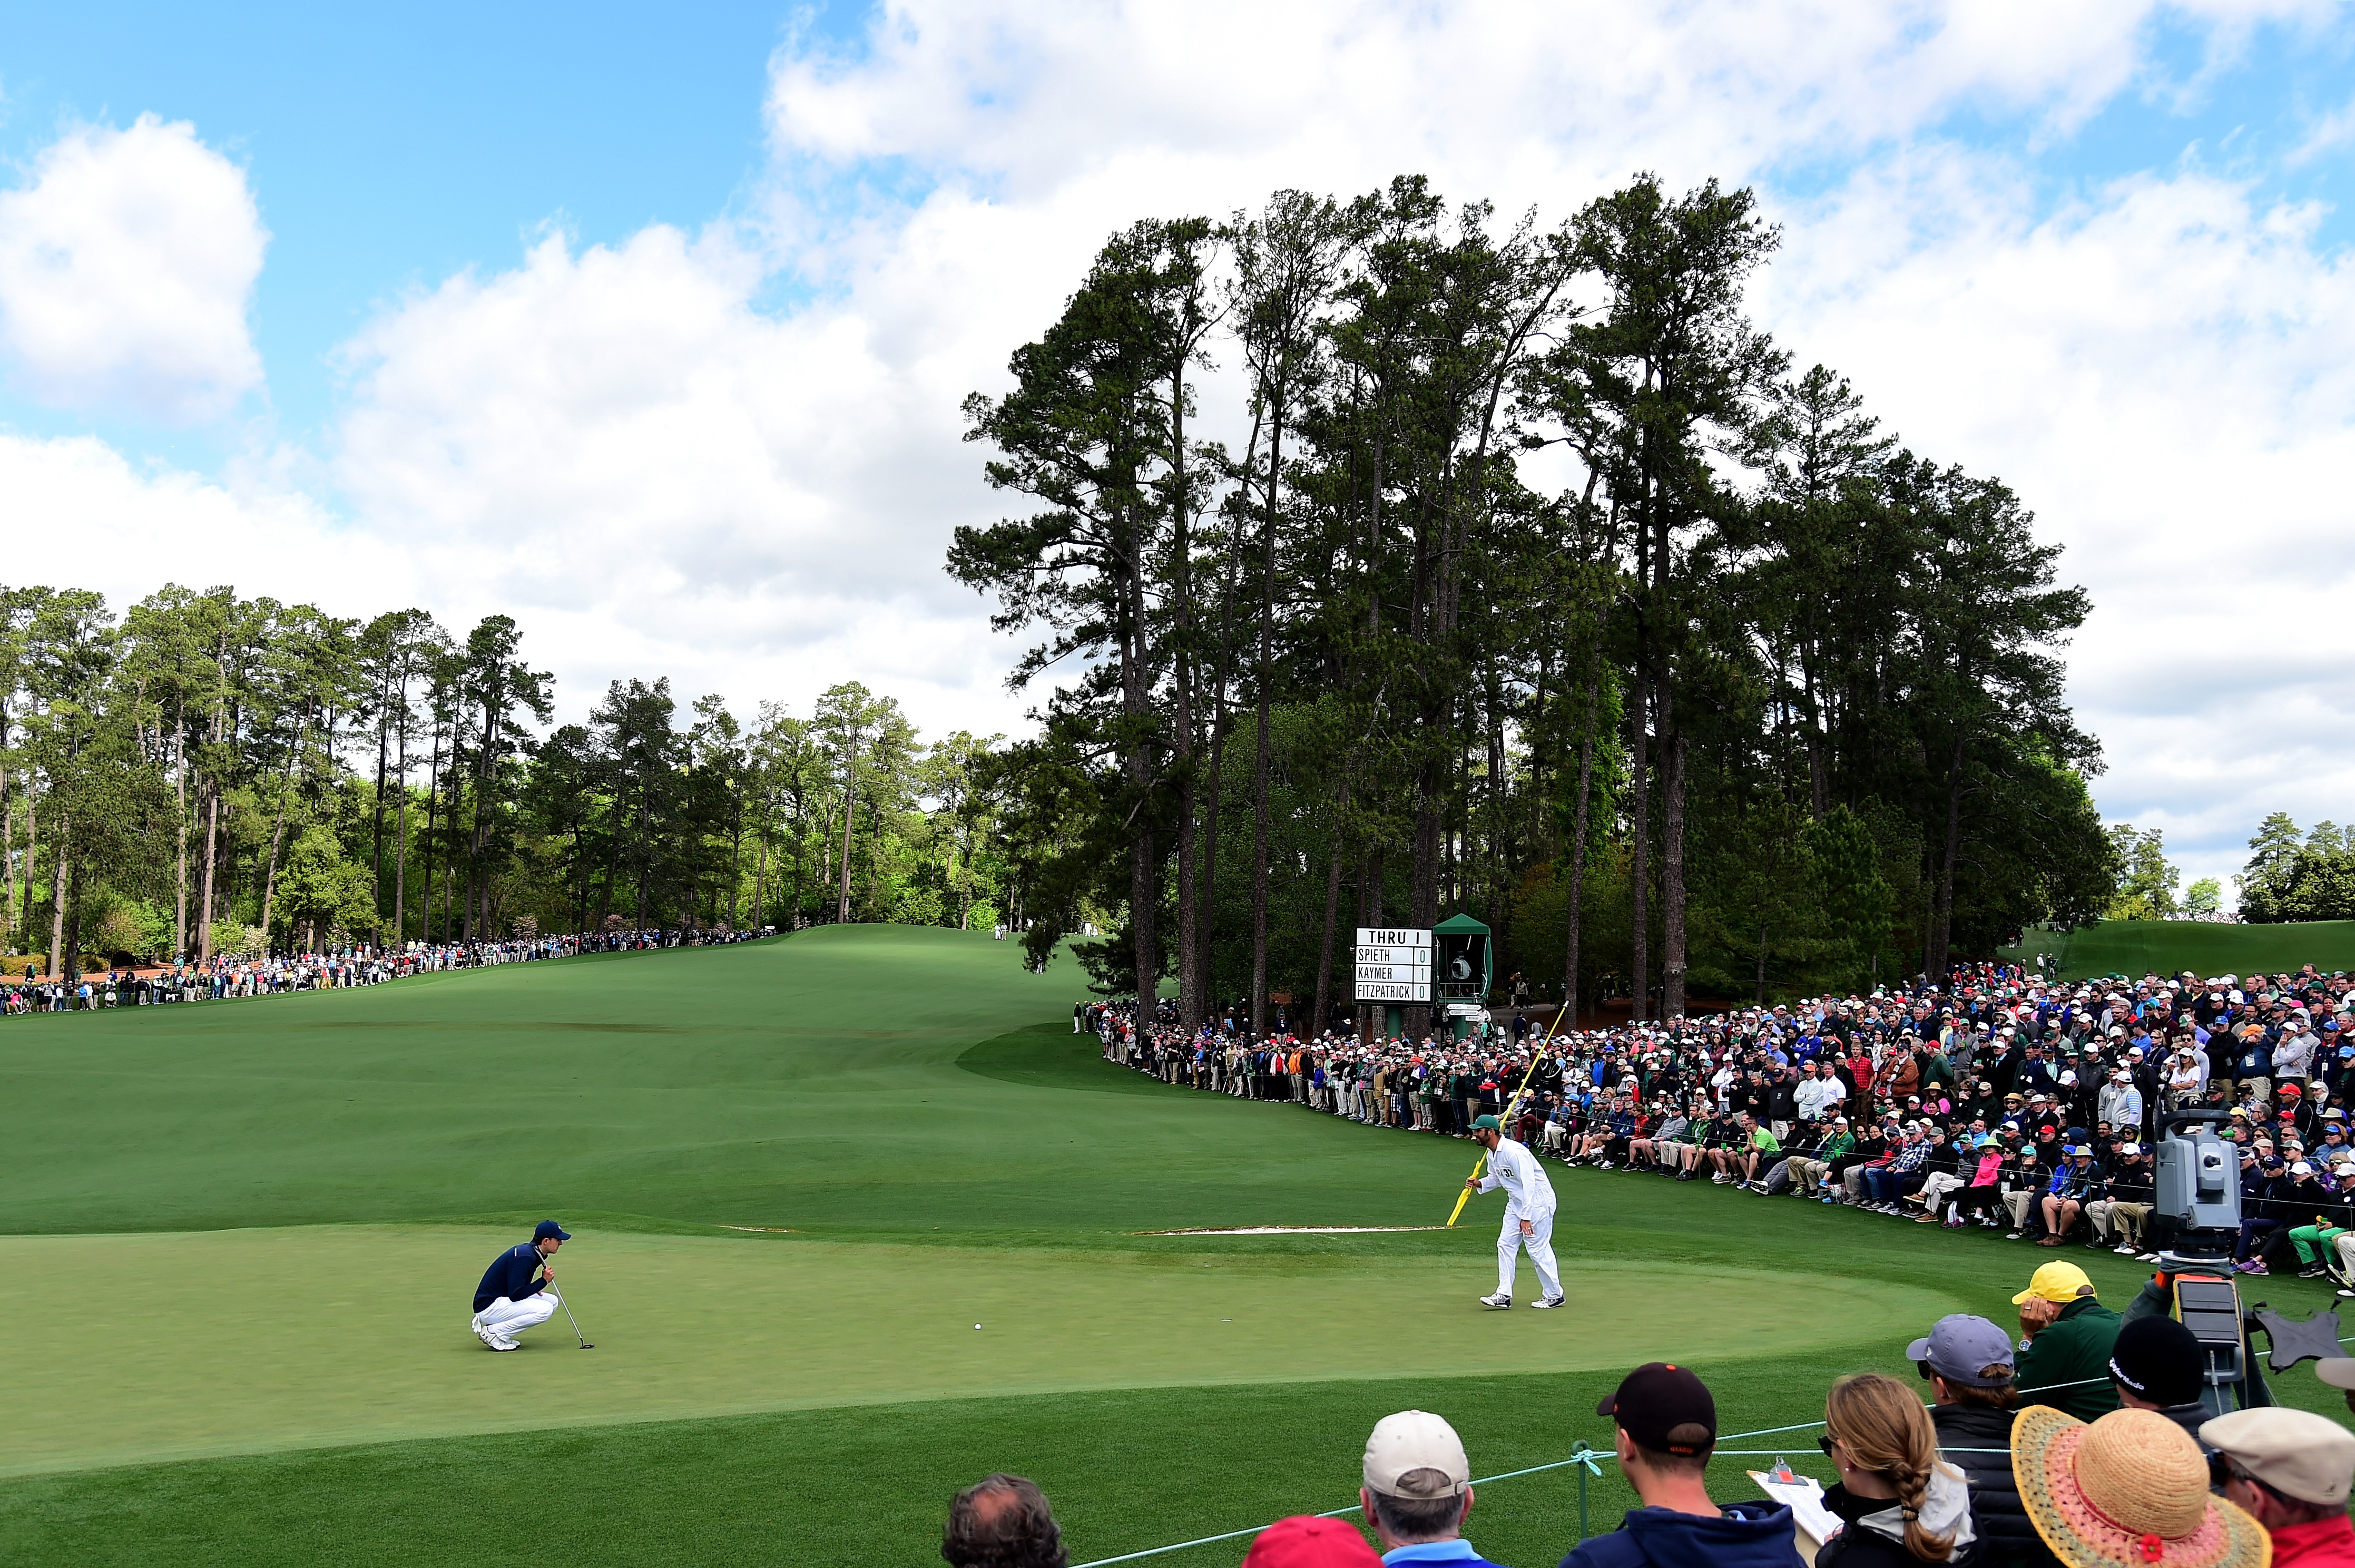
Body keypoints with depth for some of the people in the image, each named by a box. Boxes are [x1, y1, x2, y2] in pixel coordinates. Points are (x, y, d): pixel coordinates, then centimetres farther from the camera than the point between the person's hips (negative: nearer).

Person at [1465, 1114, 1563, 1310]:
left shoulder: (1514, 1152, -27)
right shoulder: (1492, 1154, 3)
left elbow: (1529, 1185, -28)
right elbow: (1496, 1179, 19)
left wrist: (1526, 1217, -29)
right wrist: (1479, 1183, -3)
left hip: (1538, 1201, -10)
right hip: (1516, 1202, 10)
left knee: (1538, 1249, -5)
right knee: (1505, 1244, 5)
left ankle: (1554, 1295, 11)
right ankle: (1504, 1295, 8)